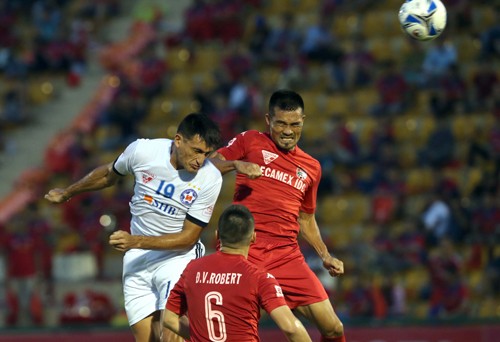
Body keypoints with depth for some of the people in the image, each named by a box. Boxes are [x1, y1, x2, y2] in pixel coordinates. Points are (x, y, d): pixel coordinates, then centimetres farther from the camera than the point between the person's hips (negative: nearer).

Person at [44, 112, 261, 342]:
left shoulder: (210, 178, -16)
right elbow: (109, 174, 11)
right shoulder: (142, 151, -12)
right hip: (137, 259, 3)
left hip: (178, 257, -2)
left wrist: (137, 241, -23)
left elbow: (188, 238, -12)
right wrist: (67, 193, 26)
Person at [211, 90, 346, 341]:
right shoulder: (250, 142, 8)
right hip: (245, 252, -4)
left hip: (287, 255, 4)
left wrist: (325, 256, 19)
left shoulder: (311, 168, 20)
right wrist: (236, 165, -18)